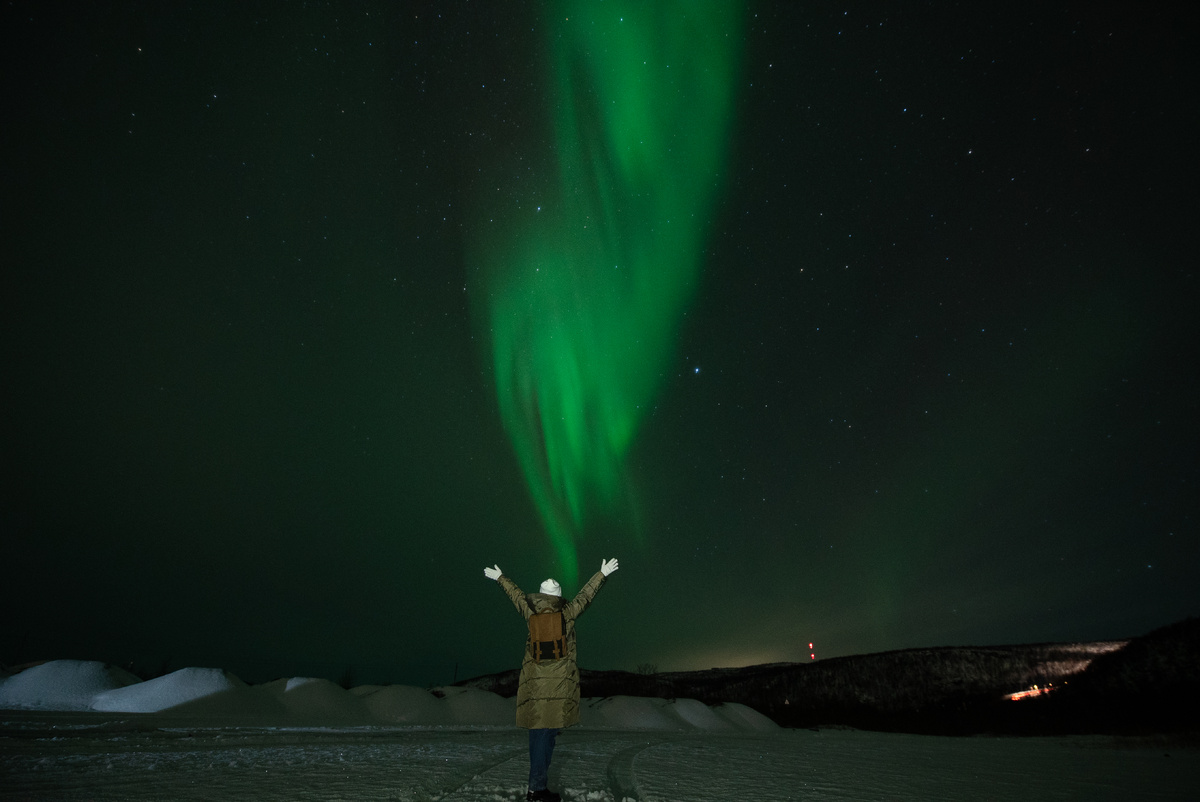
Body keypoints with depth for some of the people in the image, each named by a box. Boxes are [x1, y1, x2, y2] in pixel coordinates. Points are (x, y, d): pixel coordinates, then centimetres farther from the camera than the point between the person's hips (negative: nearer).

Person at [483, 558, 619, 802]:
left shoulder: (531, 613, 4)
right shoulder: (567, 613, -2)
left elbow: (517, 594, 20)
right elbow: (586, 594, 9)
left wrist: (500, 577, 36)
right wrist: (602, 573, 21)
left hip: (534, 682, 4)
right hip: (559, 683, -3)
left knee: (537, 732, 10)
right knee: (548, 732, -2)